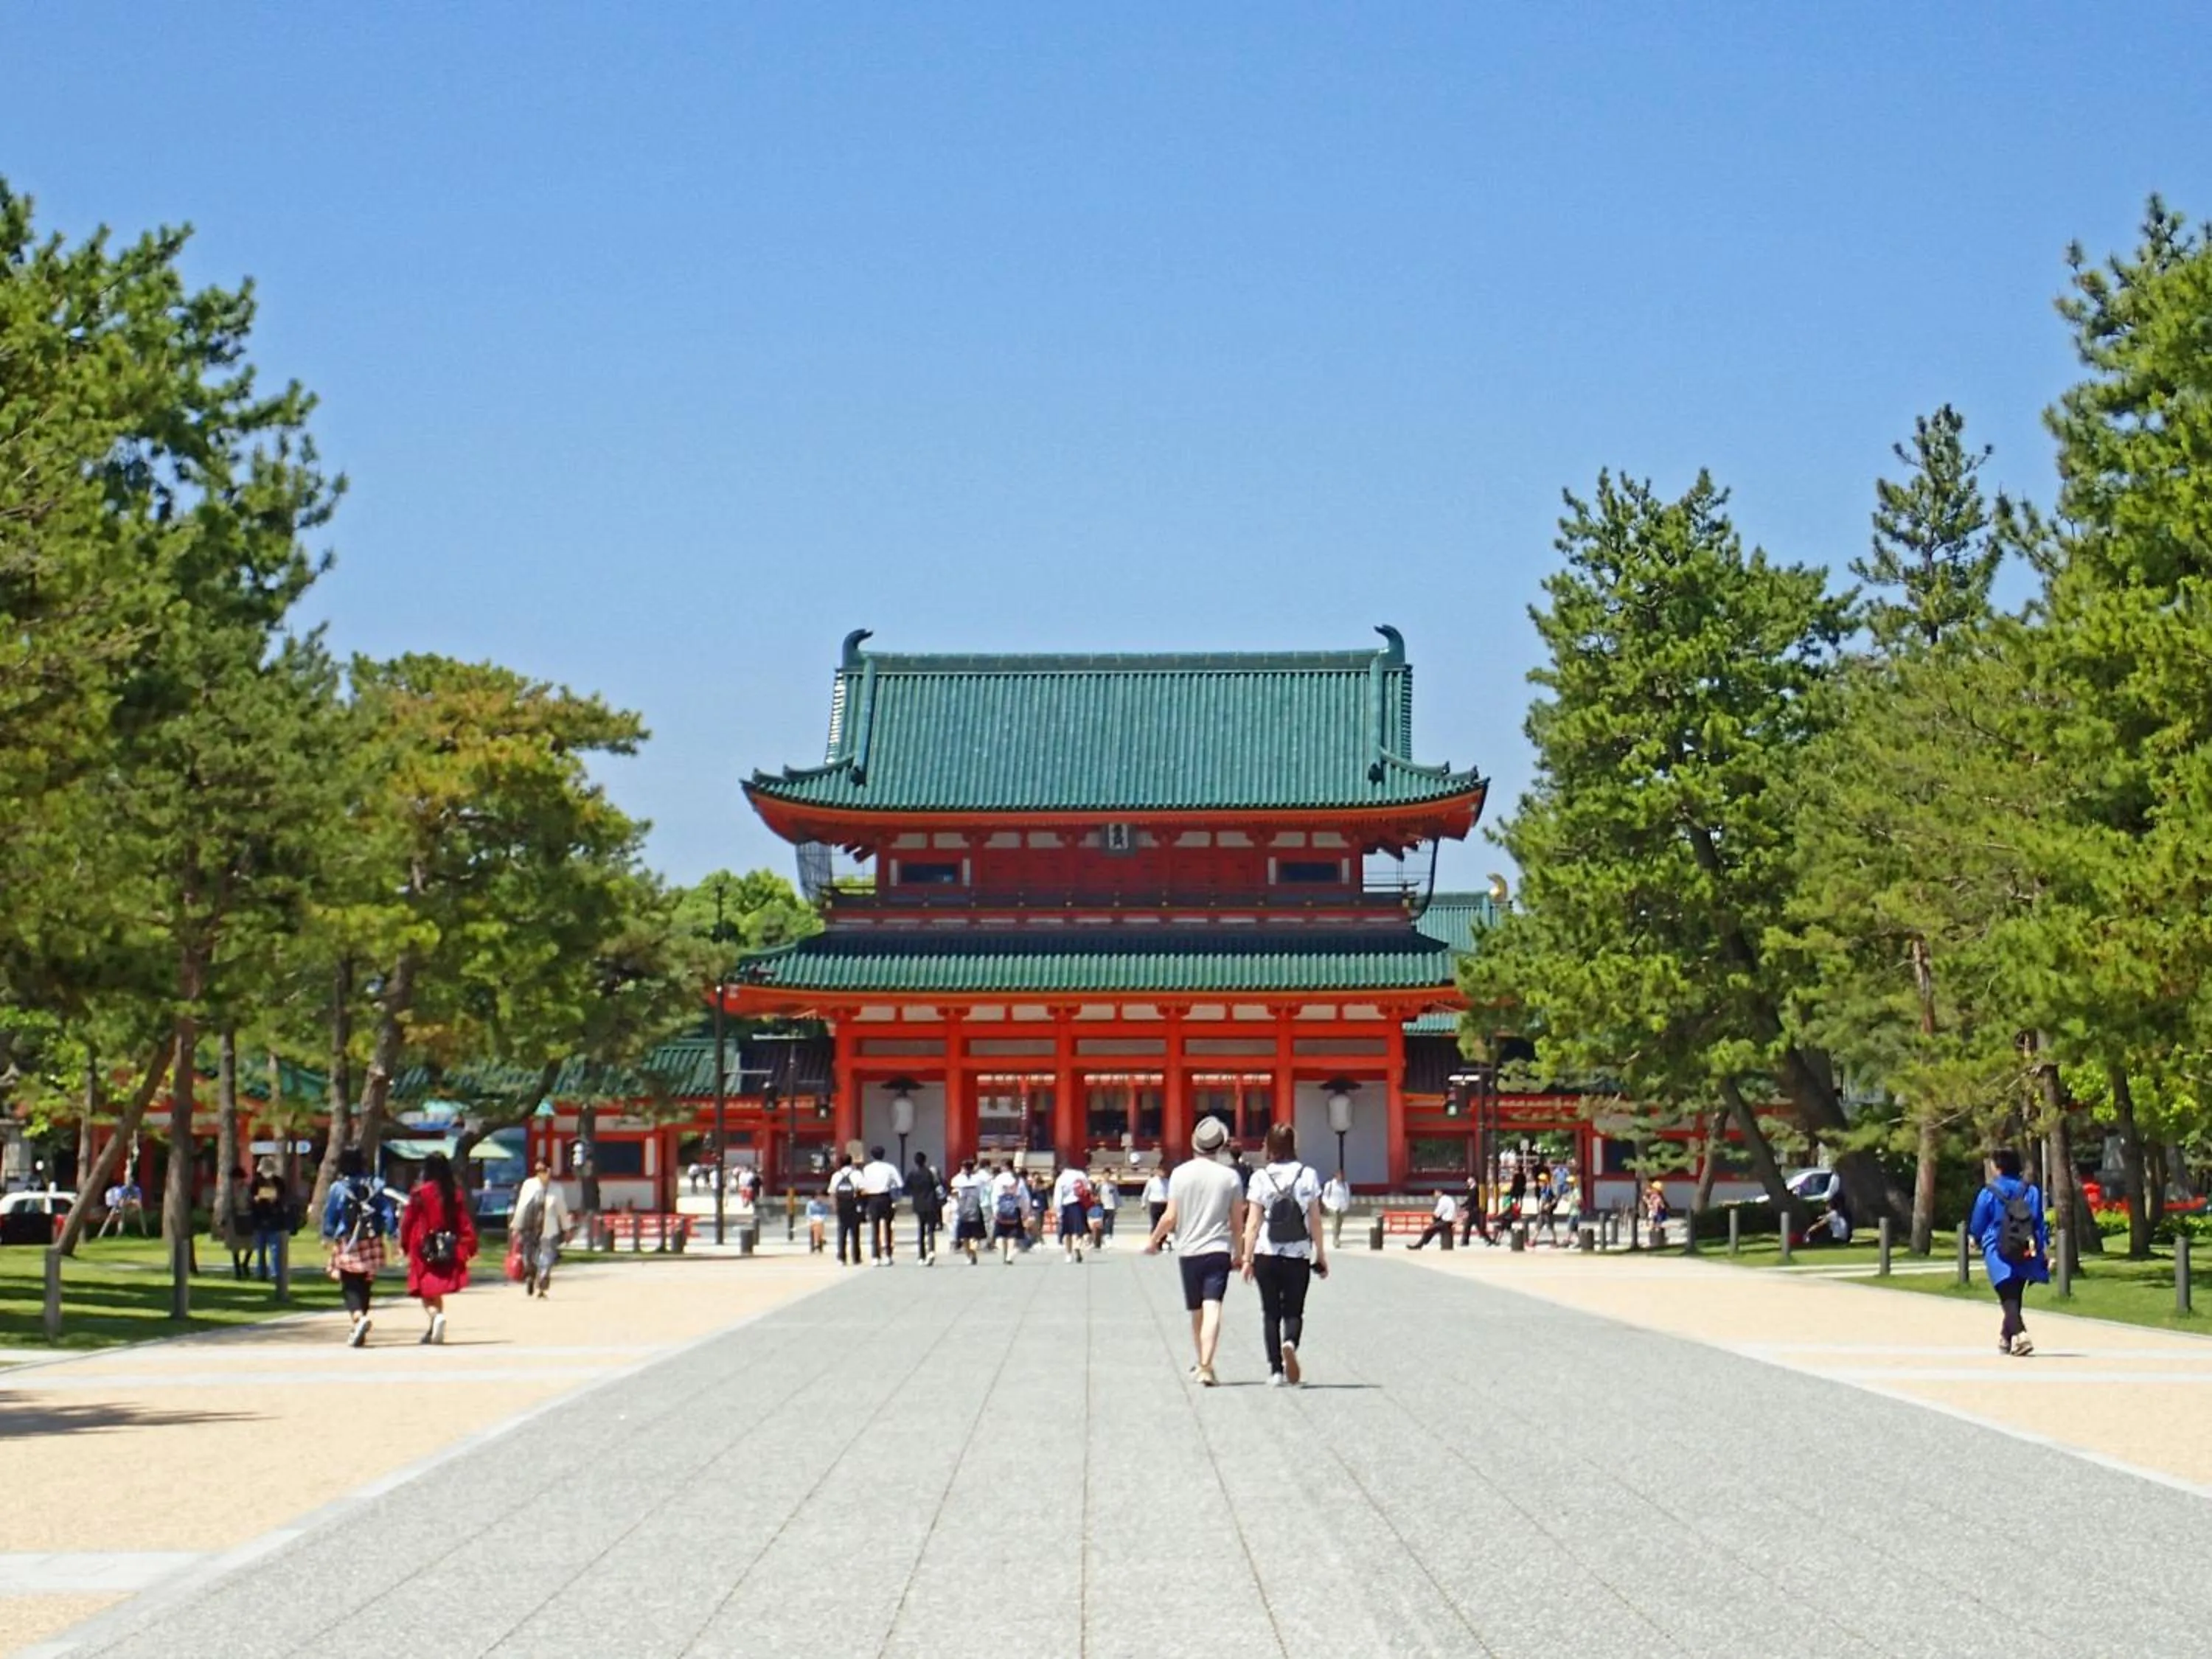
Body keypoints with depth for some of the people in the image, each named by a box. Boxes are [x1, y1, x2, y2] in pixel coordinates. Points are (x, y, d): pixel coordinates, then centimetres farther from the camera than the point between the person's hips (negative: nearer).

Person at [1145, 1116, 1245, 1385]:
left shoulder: (1181, 1173, -3)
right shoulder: (1230, 1176, -2)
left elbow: (1170, 1217, -3)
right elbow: (1237, 1222, 2)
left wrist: (1153, 1241, 13)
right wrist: (1238, 1254, 15)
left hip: (1188, 1251, 2)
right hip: (1219, 1250, -2)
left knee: (1197, 1312, 16)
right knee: (1212, 1309, -10)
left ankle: (1200, 1364, 30)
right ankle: (1206, 1367, -22)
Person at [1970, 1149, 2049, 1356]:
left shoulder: (1988, 1194, -5)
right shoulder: (2032, 1191, 6)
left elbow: (1977, 1224, 5)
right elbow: (2041, 1222, 4)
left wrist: (1975, 1239, 26)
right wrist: (2045, 1248, 8)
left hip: (1998, 1253, -4)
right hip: (2025, 1253, 4)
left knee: (2009, 1298, -10)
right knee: (2014, 1296, 18)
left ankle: (2020, 1335, -32)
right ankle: (2006, 1339, 30)